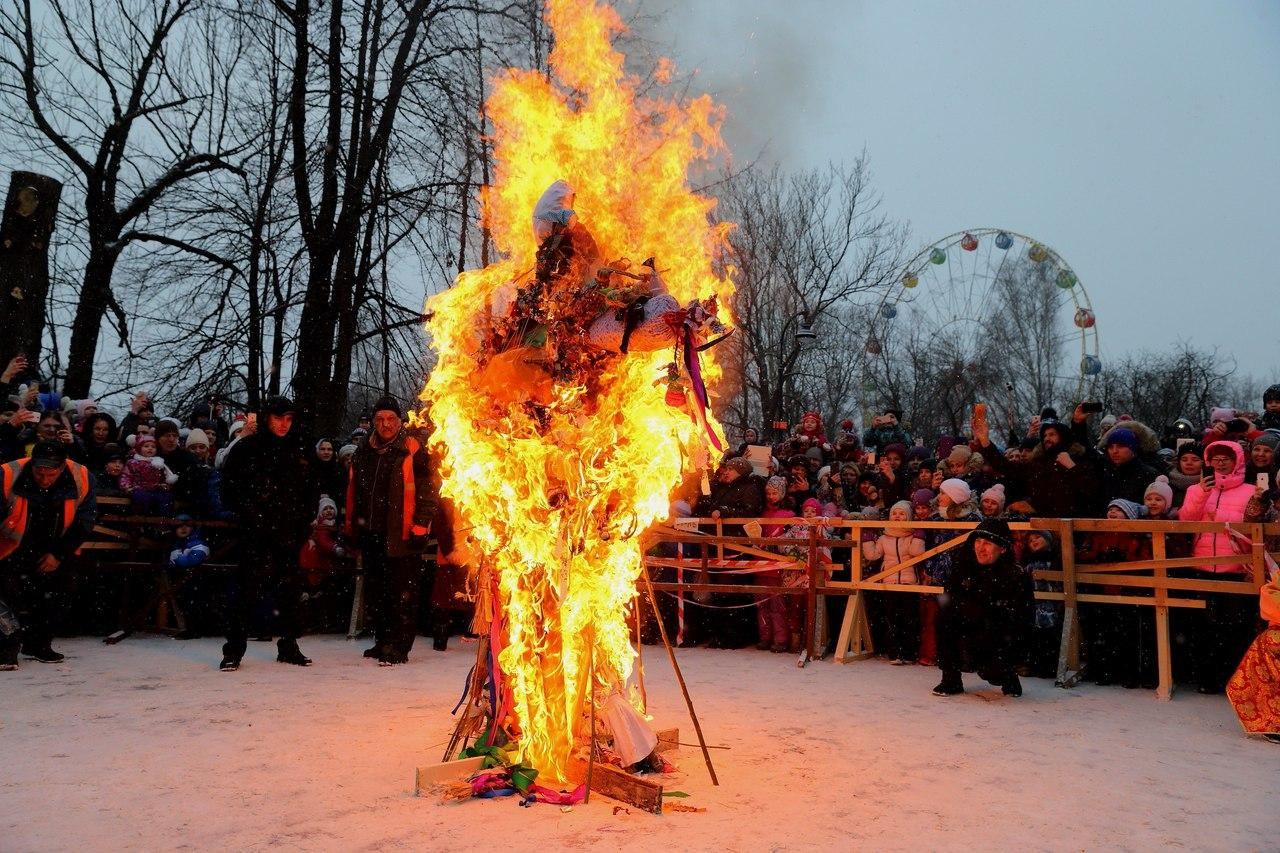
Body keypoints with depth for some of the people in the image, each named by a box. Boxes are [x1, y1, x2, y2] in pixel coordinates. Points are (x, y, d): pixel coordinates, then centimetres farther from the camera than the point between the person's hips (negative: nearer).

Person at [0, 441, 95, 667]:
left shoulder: (82, 479, -23)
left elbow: (83, 521, -10)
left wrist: (59, 554, -10)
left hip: (52, 550, 3)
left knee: (45, 597, 10)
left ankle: (38, 644, 24)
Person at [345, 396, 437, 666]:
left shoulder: (413, 451, -5)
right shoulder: (363, 452, 13)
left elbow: (426, 491, -8)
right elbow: (353, 491, 20)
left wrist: (420, 525, -13)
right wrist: (352, 526, 17)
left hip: (402, 534, -6)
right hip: (371, 533, 7)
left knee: (403, 593, -3)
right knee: (377, 590, 14)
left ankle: (399, 646, 3)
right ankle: (383, 640, 26)